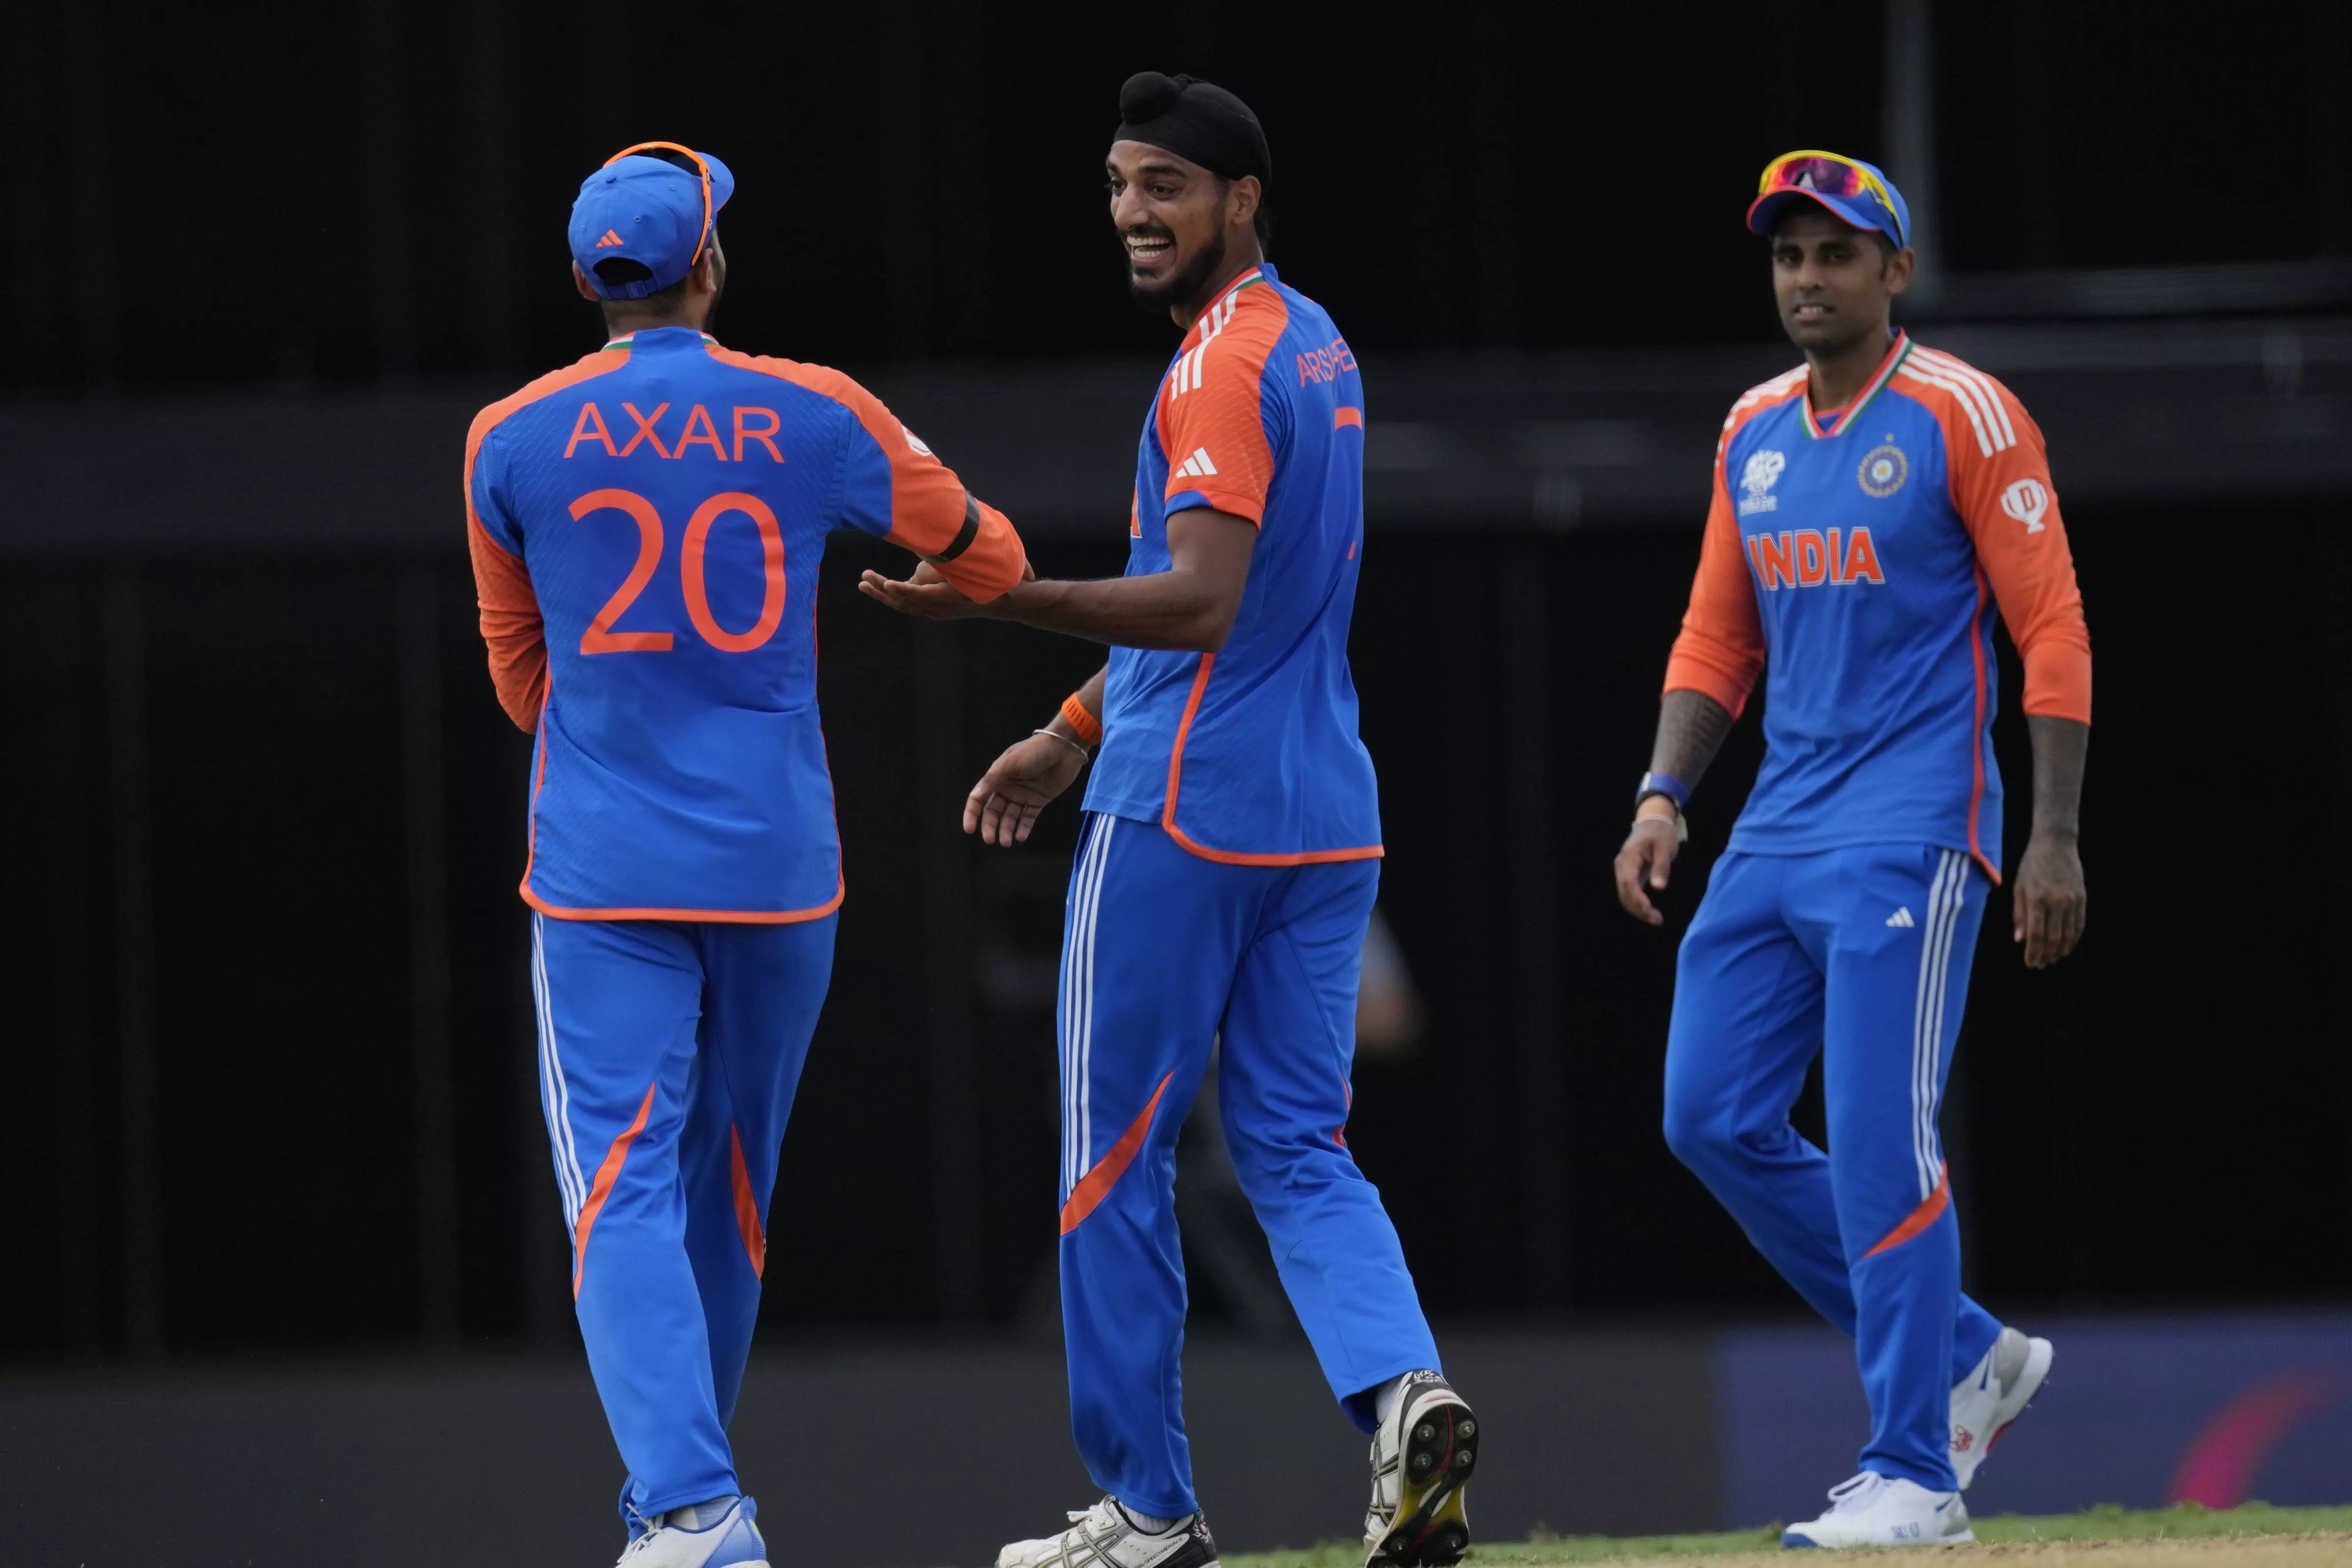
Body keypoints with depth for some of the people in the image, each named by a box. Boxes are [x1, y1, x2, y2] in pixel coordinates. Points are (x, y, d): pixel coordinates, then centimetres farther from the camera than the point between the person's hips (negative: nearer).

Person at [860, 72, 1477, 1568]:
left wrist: (1001, 599, -33)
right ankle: (1402, 1387, -19)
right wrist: (1074, 733, 27)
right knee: (1299, 1148, 6)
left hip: (1183, 819, -9)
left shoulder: (1223, 368, -15)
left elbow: (1199, 606, -26)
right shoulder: (1320, 352, 16)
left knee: (1116, 1156, 3)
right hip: (1328, 817, 9)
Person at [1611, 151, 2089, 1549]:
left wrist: (2056, 838, -15)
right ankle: (1963, 1358, 16)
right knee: (1715, 1118, 3)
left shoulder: (1964, 418, -6)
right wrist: (1665, 796, 5)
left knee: (1880, 1145, -12)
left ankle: (1916, 1475, -5)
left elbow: (2054, 632, -9)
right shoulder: (1753, 435, 14)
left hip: (1912, 832, -8)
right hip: (1778, 836, 8)